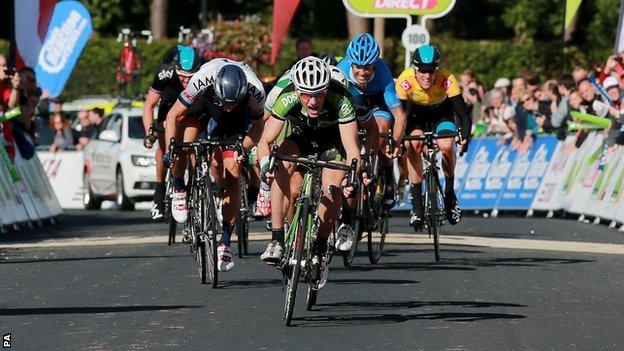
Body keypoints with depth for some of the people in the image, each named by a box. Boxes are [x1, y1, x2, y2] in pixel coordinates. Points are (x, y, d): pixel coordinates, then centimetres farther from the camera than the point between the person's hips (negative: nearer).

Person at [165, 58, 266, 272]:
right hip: (201, 106, 0)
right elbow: (173, 115, -28)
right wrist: (170, 149, -39)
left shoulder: (254, 90, -37)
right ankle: (178, 190, 1)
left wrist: (243, 149, -33)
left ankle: (225, 242, -4)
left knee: (232, 174, -11)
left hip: (236, 120, 0)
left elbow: (257, 126, -16)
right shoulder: (202, 80, -41)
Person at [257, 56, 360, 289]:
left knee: (332, 190, -23)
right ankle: (277, 240, -27)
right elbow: (265, 141, -29)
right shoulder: (287, 99, -32)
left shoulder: (340, 101, -37)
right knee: (282, 166, -30)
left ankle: (319, 251, -1)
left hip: (333, 140, -1)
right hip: (301, 137, 1)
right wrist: (265, 163, -51)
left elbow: (352, 147, -40)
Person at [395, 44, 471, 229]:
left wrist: (464, 136, -52)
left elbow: (464, 115, -35)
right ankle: (416, 204, -19)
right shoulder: (405, 80, -33)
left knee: (446, 146, -27)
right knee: (414, 144, -28)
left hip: (441, 113, 0)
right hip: (416, 114, 0)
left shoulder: (447, 80, -34)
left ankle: (450, 191, 1)